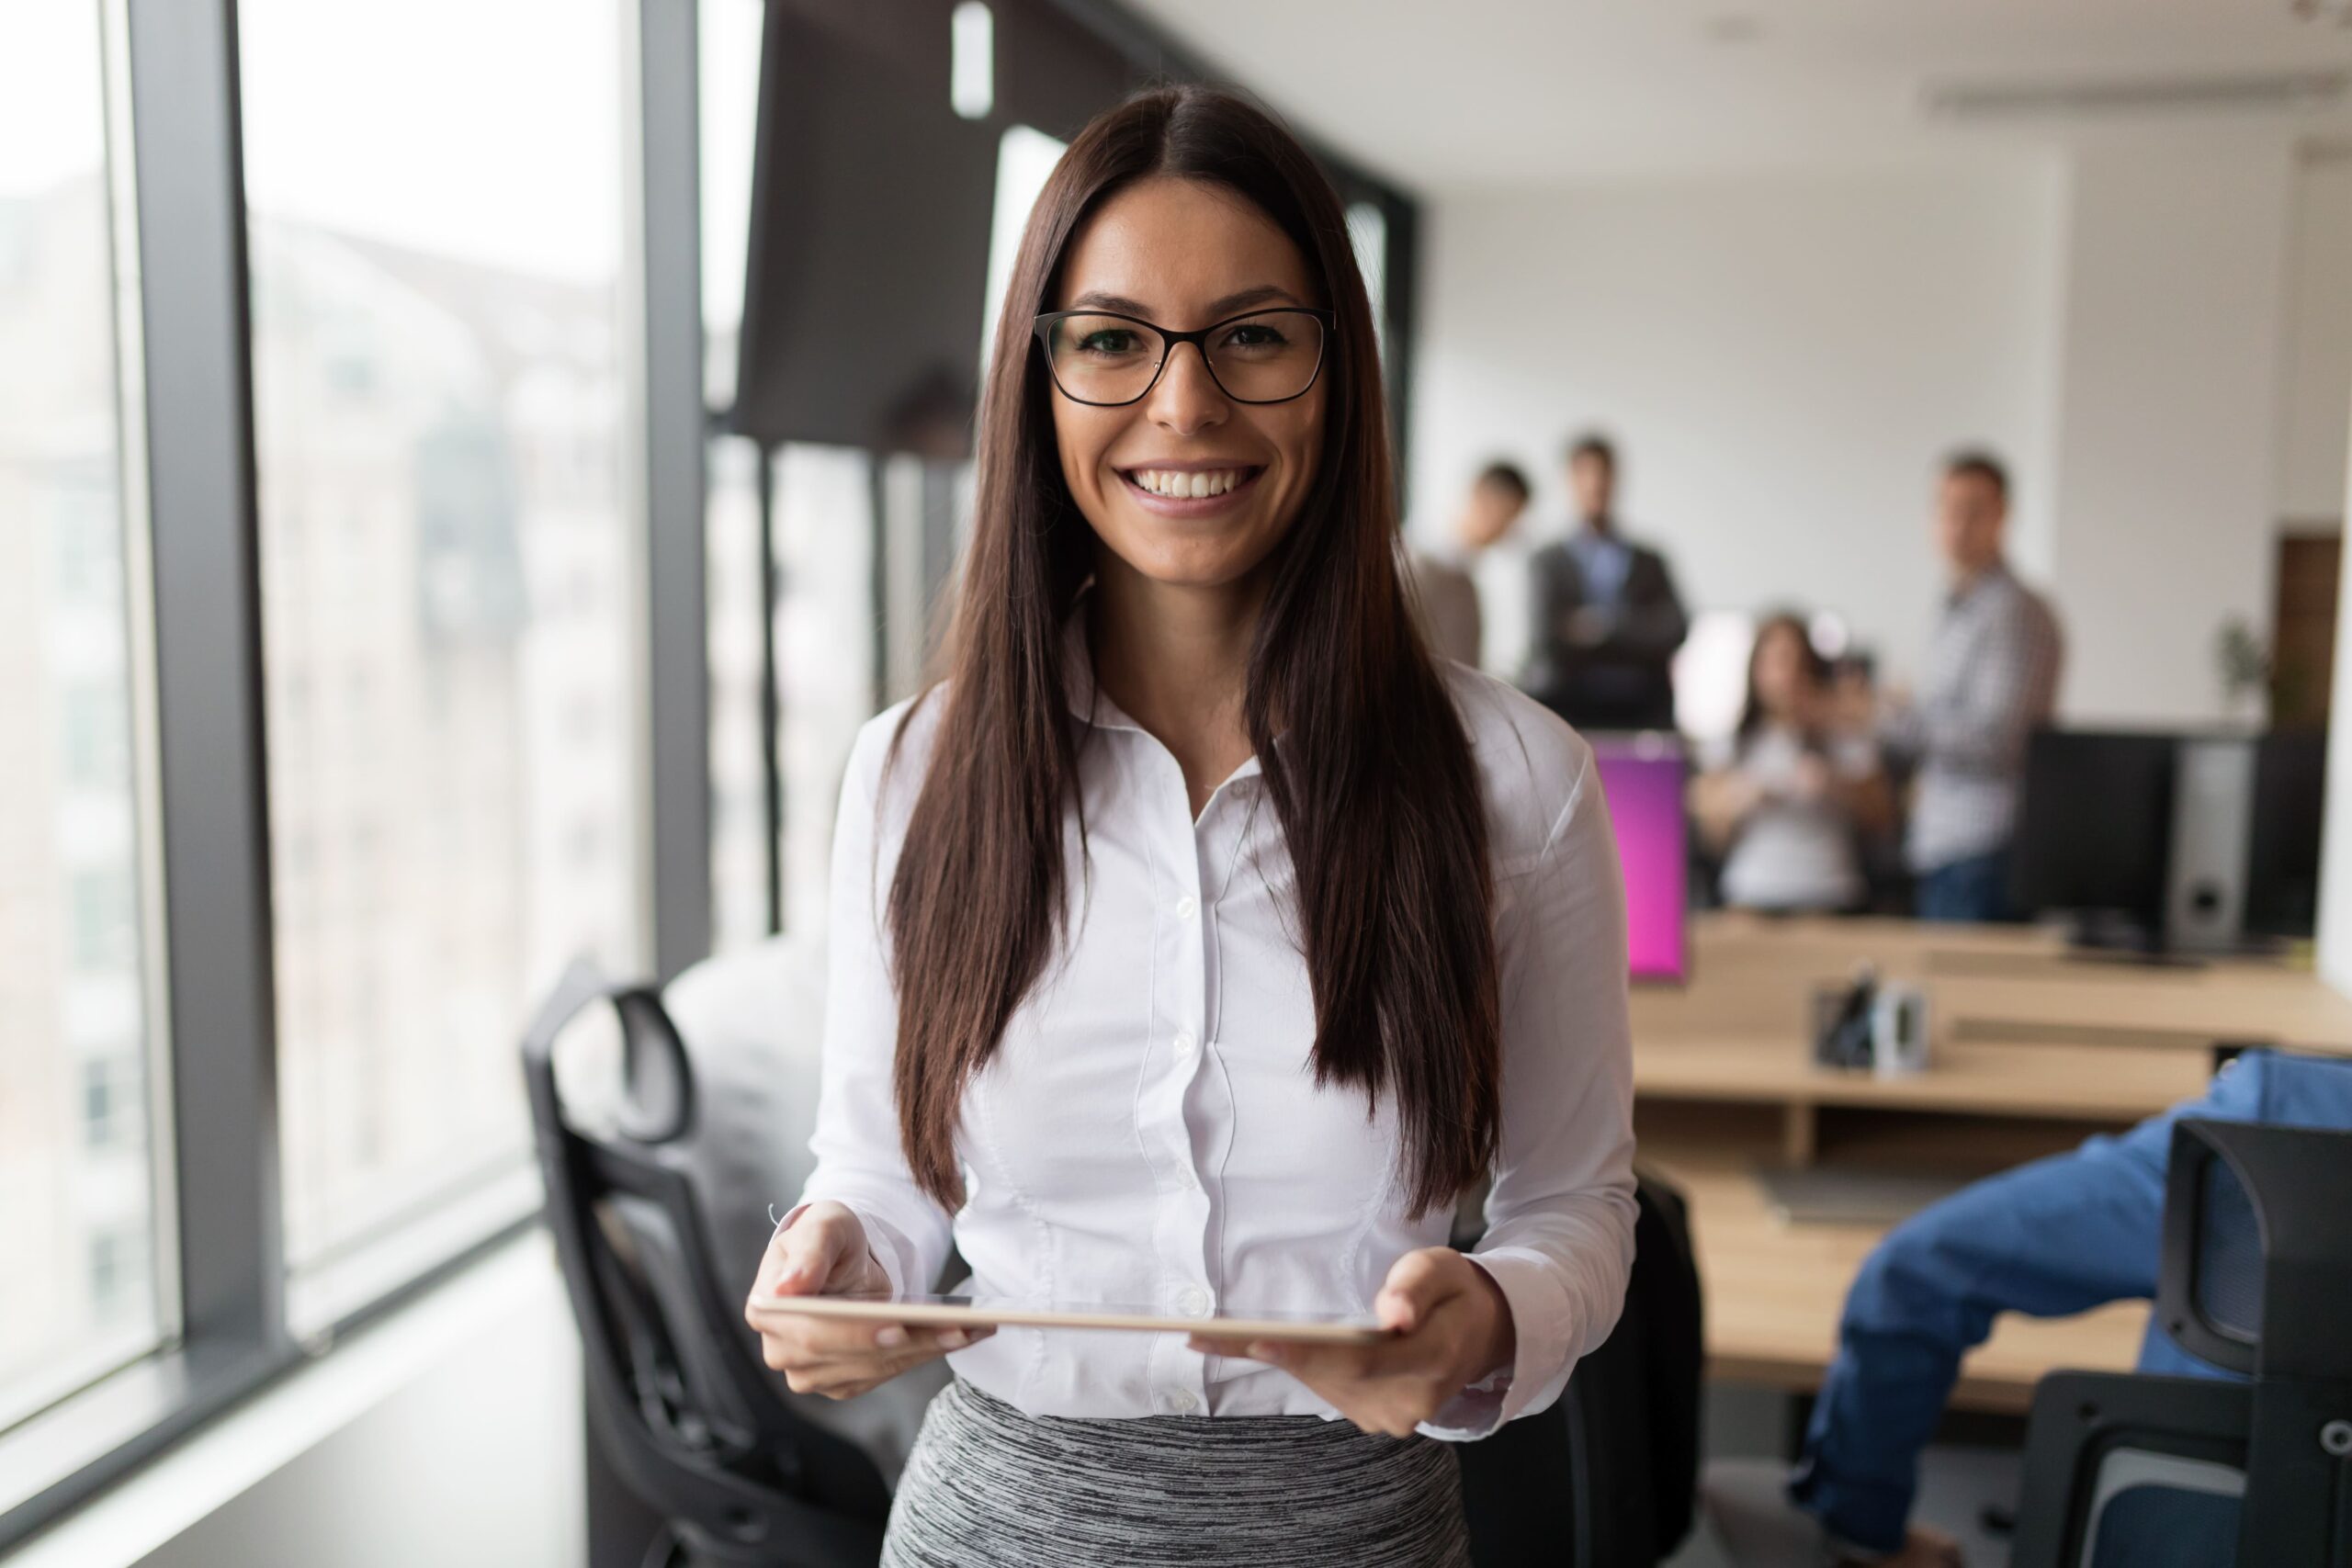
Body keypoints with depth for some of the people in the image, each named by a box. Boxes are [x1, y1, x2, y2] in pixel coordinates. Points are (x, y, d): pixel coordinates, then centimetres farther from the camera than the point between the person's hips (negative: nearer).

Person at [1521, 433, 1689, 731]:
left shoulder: (1649, 563, 13)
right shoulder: (1548, 562, 5)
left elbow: (1674, 629, 0)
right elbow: (1550, 642, -6)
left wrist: (1603, 624, -9)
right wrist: (1639, 644, -5)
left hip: (1644, 716, 2)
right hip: (1571, 715, -2)